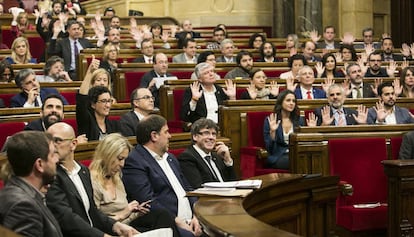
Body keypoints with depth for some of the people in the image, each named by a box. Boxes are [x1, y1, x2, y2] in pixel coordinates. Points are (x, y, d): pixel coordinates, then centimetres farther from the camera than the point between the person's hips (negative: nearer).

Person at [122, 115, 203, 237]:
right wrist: (177, 222, -15)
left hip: (191, 221, 8)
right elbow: (148, 203, -14)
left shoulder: (170, 158, 23)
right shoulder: (134, 162, -6)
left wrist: (195, 217, 3)